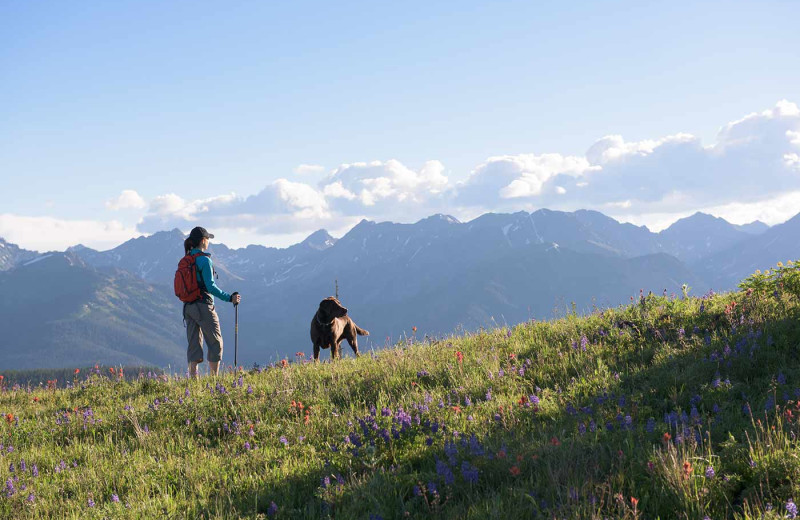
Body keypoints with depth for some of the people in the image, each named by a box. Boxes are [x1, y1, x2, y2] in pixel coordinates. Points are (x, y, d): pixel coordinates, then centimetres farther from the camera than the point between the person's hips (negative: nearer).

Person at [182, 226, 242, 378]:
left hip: (188, 307, 7)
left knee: (194, 345, 9)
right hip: (203, 306, -7)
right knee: (215, 343, 3)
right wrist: (229, 298, -14)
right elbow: (210, 286, -18)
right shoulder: (204, 260, -13)